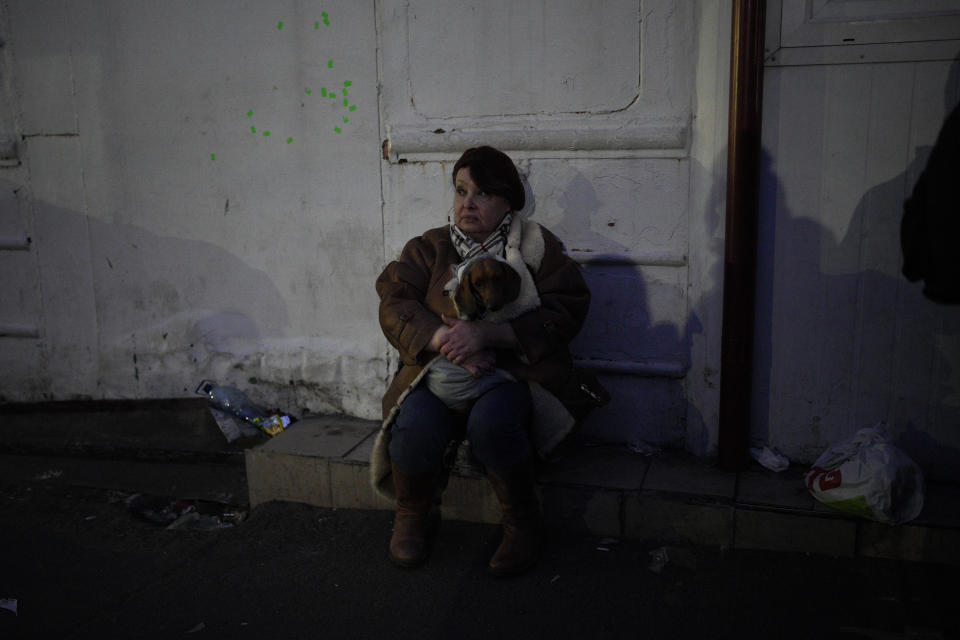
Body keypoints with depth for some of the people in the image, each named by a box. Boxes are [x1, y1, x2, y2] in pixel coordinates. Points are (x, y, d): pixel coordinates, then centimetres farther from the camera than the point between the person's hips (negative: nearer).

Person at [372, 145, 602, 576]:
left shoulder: (536, 246, 8)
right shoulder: (428, 249, 16)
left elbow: (564, 314, -6)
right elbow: (395, 306, 3)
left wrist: (486, 334, -20)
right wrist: (445, 340, -18)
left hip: (513, 371, -2)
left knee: (491, 420, -35)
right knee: (416, 424, -29)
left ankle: (522, 523, -9)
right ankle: (412, 516, 1)